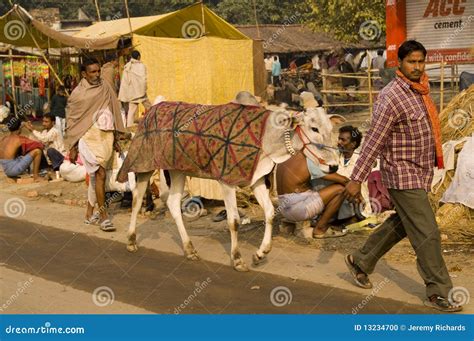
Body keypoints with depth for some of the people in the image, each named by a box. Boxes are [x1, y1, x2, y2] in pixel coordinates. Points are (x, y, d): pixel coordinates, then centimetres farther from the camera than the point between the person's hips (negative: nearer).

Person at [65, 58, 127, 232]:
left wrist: (115, 139, 15)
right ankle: (103, 215, -5)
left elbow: (113, 114, 13)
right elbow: (72, 123, -1)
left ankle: (90, 213, 21)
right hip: (88, 138, -5)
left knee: (95, 175, 11)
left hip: (106, 136, 5)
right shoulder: (78, 94, -5)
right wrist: (72, 148, -2)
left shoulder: (105, 88, 6)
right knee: (100, 174, -12)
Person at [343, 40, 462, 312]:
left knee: (402, 224, 19)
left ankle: (361, 261, 34)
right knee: (427, 233, -6)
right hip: (403, 175, -9)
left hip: (420, 174, 9)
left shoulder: (420, 91, 8)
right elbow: (374, 140, -21)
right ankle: (439, 292, 5)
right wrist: (356, 179, -22)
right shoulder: (392, 96, -19)